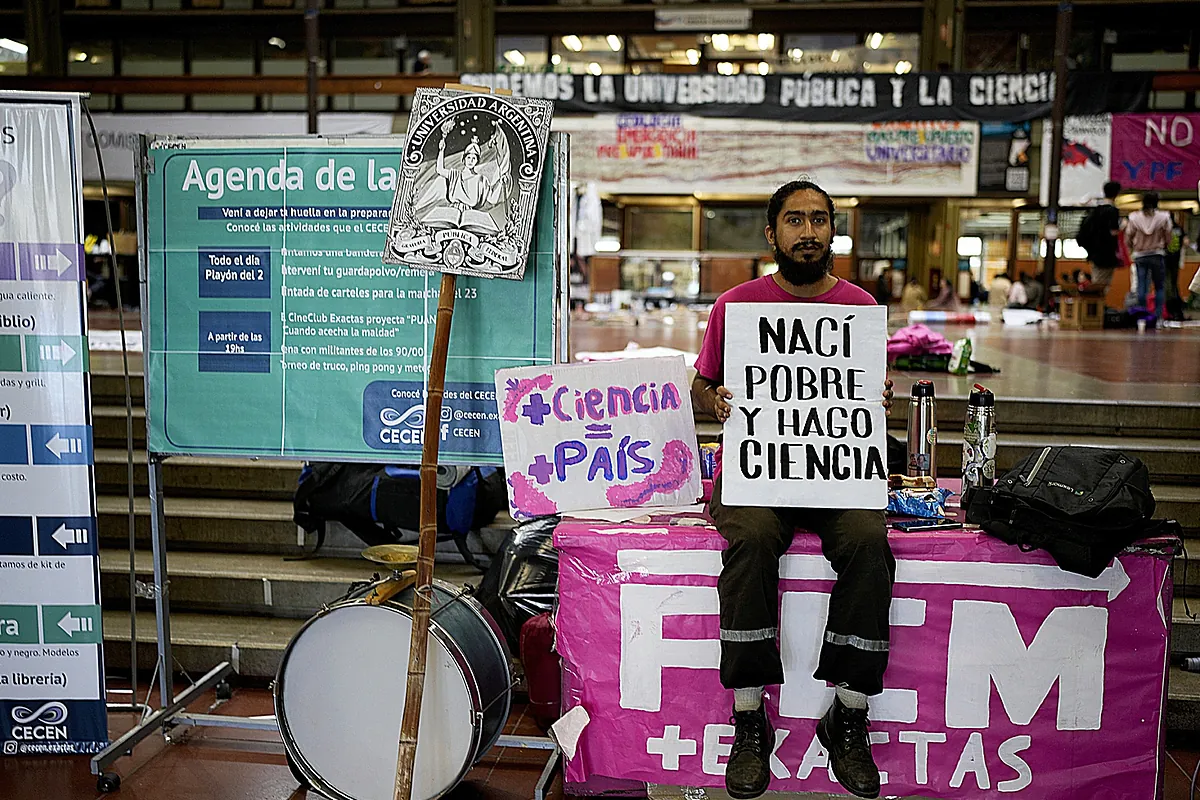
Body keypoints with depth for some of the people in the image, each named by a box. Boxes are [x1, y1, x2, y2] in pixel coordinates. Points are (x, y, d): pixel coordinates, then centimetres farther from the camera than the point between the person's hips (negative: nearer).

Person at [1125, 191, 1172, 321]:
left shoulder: (1134, 218, -5)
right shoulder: (1163, 217, -8)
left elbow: (1128, 238, 0)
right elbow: (1168, 238, -2)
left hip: (1140, 255, 1)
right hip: (1157, 254, -1)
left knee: (1141, 287, 5)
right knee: (1160, 287, 7)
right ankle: (1158, 316, 1)